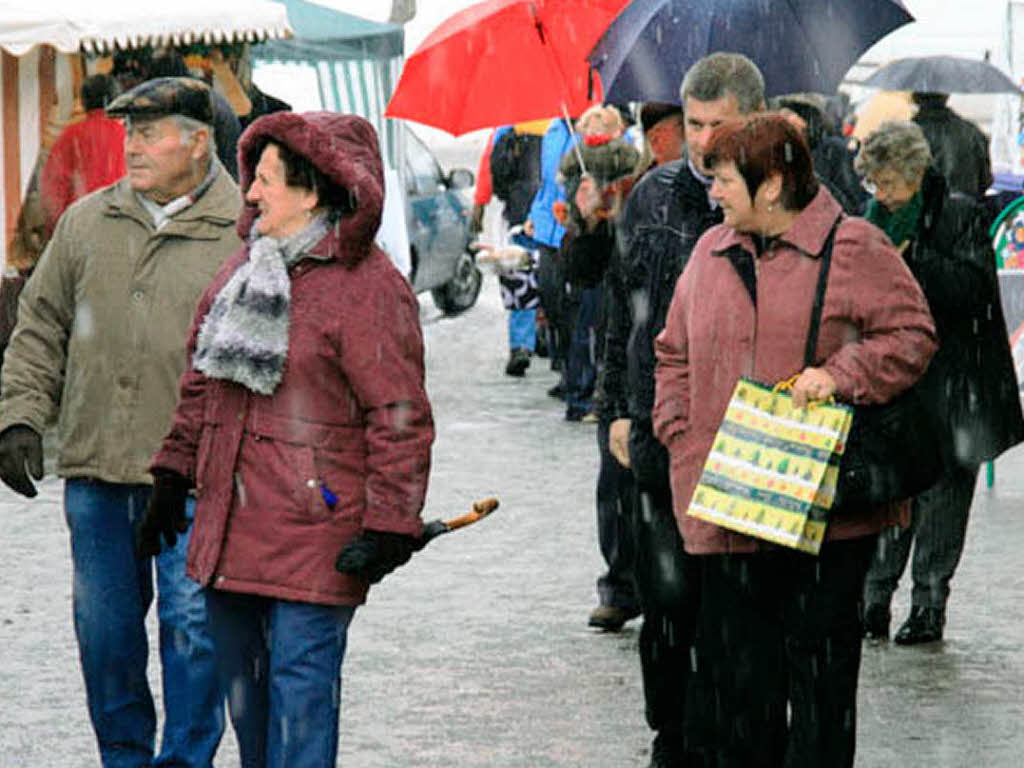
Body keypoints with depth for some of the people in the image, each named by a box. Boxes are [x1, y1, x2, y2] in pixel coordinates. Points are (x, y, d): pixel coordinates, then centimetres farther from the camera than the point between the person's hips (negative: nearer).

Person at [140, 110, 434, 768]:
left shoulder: (368, 287, -13)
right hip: (231, 524, 8)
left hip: (315, 531, -8)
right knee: (243, 682, 15)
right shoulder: (245, 268, 13)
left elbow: (400, 417, -14)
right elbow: (203, 383, 23)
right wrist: (174, 476, 22)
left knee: (300, 683, -6)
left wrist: (388, 526, -17)